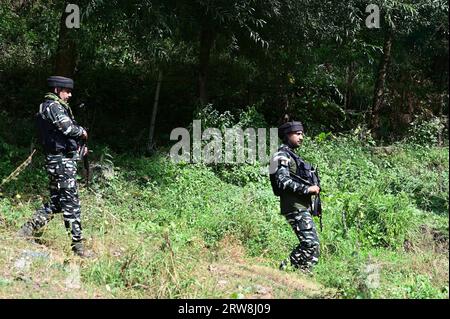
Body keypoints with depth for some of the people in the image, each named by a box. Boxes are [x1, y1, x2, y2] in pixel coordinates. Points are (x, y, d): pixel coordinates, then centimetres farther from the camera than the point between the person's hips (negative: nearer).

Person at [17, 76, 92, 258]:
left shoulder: (48, 107, 19)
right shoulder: (53, 106, -13)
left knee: (56, 202, 16)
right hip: (62, 161, -10)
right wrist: (82, 132, -6)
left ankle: (28, 229, 17)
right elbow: (67, 127, -26)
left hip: (57, 161, 10)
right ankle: (77, 245, -3)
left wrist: (78, 147, 12)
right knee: (71, 203, -7)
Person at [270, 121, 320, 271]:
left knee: (307, 244, 10)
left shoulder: (292, 155, 22)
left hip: (302, 207, 10)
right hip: (295, 207, -10)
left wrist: (312, 188, 10)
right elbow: (282, 181, -20)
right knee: (311, 244, -13)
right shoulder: (282, 156, -9)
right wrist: (307, 189, -18)